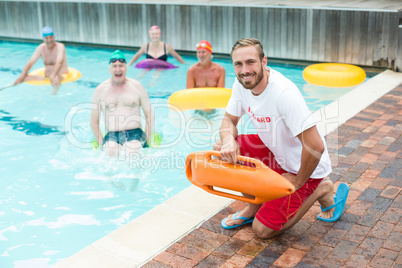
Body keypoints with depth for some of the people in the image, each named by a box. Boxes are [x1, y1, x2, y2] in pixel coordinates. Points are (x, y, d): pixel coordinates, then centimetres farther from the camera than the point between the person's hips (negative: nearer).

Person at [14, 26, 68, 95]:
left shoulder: (60, 46, -14)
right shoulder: (41, 48, 1)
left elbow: (59, 63, -32)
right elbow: (30, 62, -5)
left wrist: (52, 76, -49)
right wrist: (21, 77, -19)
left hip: (62, 76, -5)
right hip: (46, 76, 5)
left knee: (55, 78, -42)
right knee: (26, 77, -16)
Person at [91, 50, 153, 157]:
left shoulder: (137, 86, 9)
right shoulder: (100, 90, 9)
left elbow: (149, 116, 9)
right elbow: (94, 122, 11)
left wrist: (146, 141, -2)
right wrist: (102, 143, -2)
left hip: (135, 133, 0)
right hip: (111, 135, 0)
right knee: (110, 153, -33)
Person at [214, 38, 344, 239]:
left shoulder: (284, 93, -34)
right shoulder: (241, 84, -10)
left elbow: (316, 146, -34)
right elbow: (229, 120, 3)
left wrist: (298, 181, -19)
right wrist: (228, 141, -21)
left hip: (301, 167, -7)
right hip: (274, 151, 7)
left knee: (263, 230, -7)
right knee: (221, 149, -8)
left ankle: (321, 190, 9)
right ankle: (254, 205, 11)